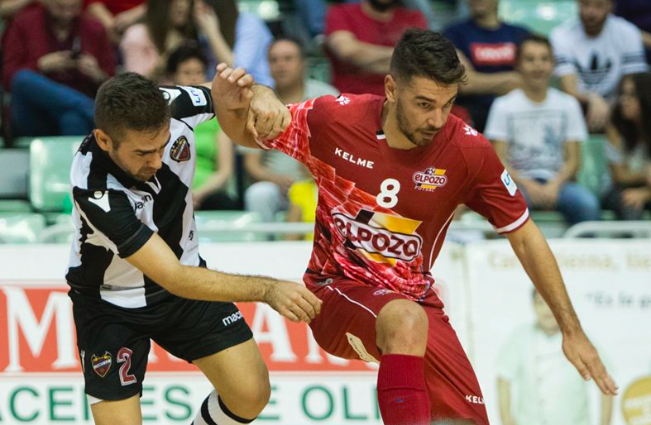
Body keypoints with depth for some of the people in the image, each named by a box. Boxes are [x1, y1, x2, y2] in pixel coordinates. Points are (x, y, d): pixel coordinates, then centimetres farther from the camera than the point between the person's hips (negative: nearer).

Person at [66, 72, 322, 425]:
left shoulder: (170, 107, -25)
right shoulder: (94, 188, -38)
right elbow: (174, 278, -37)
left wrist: (261, 96, -29)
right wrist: (268, 290, -43)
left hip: (184, 267, 5)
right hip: (111, 303, -5)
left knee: (251, 395, -4)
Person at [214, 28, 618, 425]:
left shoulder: (469, 151, -12)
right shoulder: (333, 119, -13)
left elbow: (525, 238, -1)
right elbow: (245, 134, 4)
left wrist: (572, 330, -2)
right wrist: (230, 107, -20)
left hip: (415, 300, 3)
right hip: (339, 290, -3)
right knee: (407, 319, -36)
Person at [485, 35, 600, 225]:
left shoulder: (568, 105, 11)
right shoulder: (504, 106, 5)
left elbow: (573, 159, 7)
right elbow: (499, 161, -1)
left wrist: (554, 185, -12)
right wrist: (528, 185, -17)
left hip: (557, 181, 2)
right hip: (518, 182, -2)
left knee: (588, 204, -31)